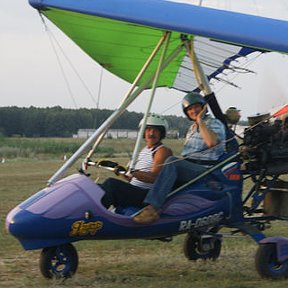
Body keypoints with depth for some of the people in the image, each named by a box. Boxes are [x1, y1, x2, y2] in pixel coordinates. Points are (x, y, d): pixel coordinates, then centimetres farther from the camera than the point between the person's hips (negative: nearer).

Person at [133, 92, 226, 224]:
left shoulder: (215, 124, 1)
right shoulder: (192, 128, 27)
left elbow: (211, 142, -22)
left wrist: (200, 121, -13)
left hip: (205, 169, -10)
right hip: (189, 168, 10)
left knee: (172, 162, -33)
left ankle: (152, 208, -47)